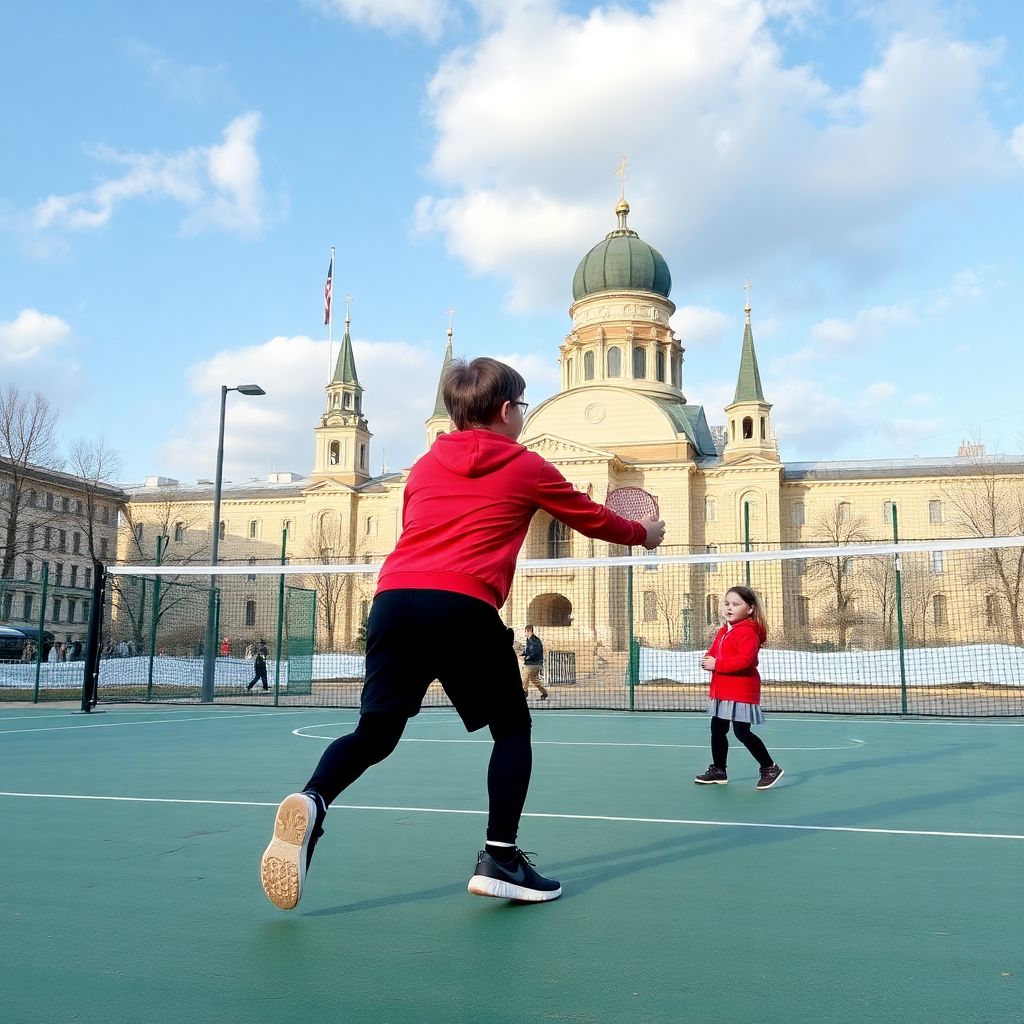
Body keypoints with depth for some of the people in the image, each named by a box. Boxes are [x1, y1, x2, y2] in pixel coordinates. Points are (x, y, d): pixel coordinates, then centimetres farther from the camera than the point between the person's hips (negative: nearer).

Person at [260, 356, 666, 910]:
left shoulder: (424, 466, 24)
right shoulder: (527, 468, 14)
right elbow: (592, 518, 27)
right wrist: (643, 533, 45)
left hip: (393, 598, 4)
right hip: (462, 605, -4)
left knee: (376, 732, 12)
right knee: (512, 727, 15)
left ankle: (310, 801, -15)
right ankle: (499, 859, 9)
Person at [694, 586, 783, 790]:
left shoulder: (748, 632, -16)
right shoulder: (722, 631, 13)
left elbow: (745, 659, -29)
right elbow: (712, 653, 19)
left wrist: (717, 664, -24)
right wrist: (707, 661, -5)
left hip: (741, 692, -9)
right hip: (721, 691, 9)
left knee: (742, 733, -7)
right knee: (717, 730, 14)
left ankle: (770, 768, 9)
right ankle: (718, 770, 27)